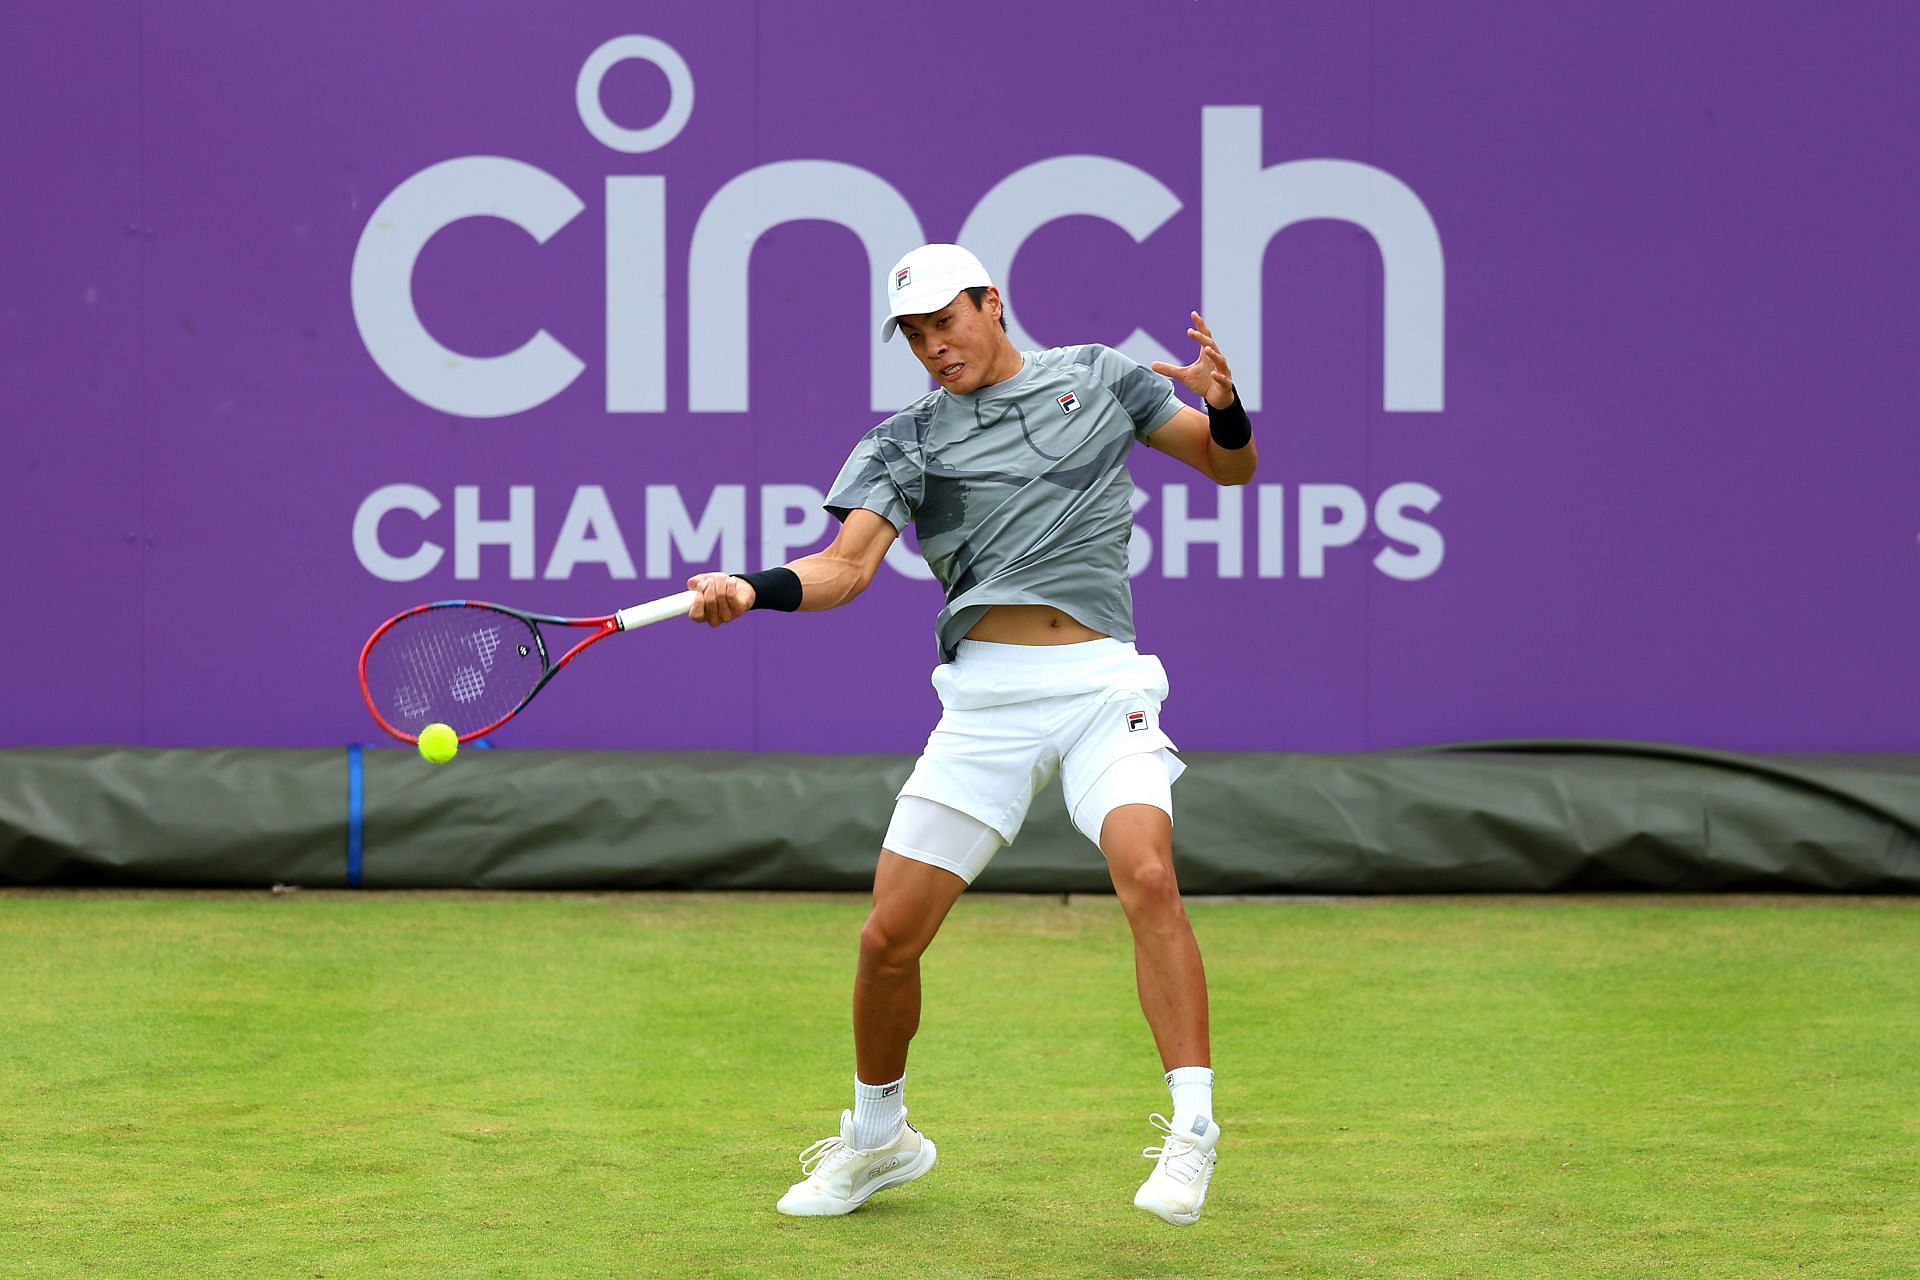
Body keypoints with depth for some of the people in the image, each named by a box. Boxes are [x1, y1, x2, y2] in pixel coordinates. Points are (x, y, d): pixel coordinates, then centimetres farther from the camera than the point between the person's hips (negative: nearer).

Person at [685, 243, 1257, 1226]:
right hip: (985, 696, 1)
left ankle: (1192, 1128, -21)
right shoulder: (909, 439, 10)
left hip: (1102, 683, -1)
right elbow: (846, 566, -3)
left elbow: (1230, 466, 19)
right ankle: (877, 1136, 23)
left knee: (1147, 876, -27)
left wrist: (1224, 405, -4)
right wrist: (753, 589, -24)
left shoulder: (1098, 377, 12)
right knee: (889, 936, -2)